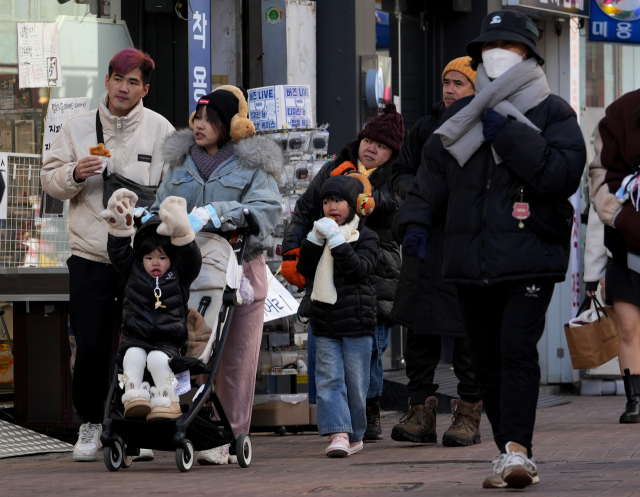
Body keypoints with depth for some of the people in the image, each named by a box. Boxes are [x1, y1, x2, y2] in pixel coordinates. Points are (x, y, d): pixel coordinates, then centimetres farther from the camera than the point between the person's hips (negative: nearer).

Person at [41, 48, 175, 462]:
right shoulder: (78, 128, 7)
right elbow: (50, 179, 10)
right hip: (90, 255, 1)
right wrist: (75, 175, -11)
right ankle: (91, 424, 16)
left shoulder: (160, 130, 4)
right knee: (90, 347, -1)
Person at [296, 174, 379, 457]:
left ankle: (354, 435, 14)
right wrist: (314, 238, -6)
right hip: (325, 322, 4)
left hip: (356, 321, -4)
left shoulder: (366, 237, 0)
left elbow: (358, 268, -18)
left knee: (355, 383, 2)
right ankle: (337, 433, -13)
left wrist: (336, 237, -20)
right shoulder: (322, 235, 14)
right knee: (329, 379, -7)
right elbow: (306, 270, 4)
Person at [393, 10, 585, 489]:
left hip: (530, 259, -5)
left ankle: (516, 450, -21)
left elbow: (564, 173, -16)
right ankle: (512, 453, 15)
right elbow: (432, 177, 18)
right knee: (486, 360, 7)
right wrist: (416, 222, 0)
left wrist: (509, 136, -17)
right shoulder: (461, 119, 16)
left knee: (517, 349, -18)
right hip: (471, 263, 5)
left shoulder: (553, 115, 1)